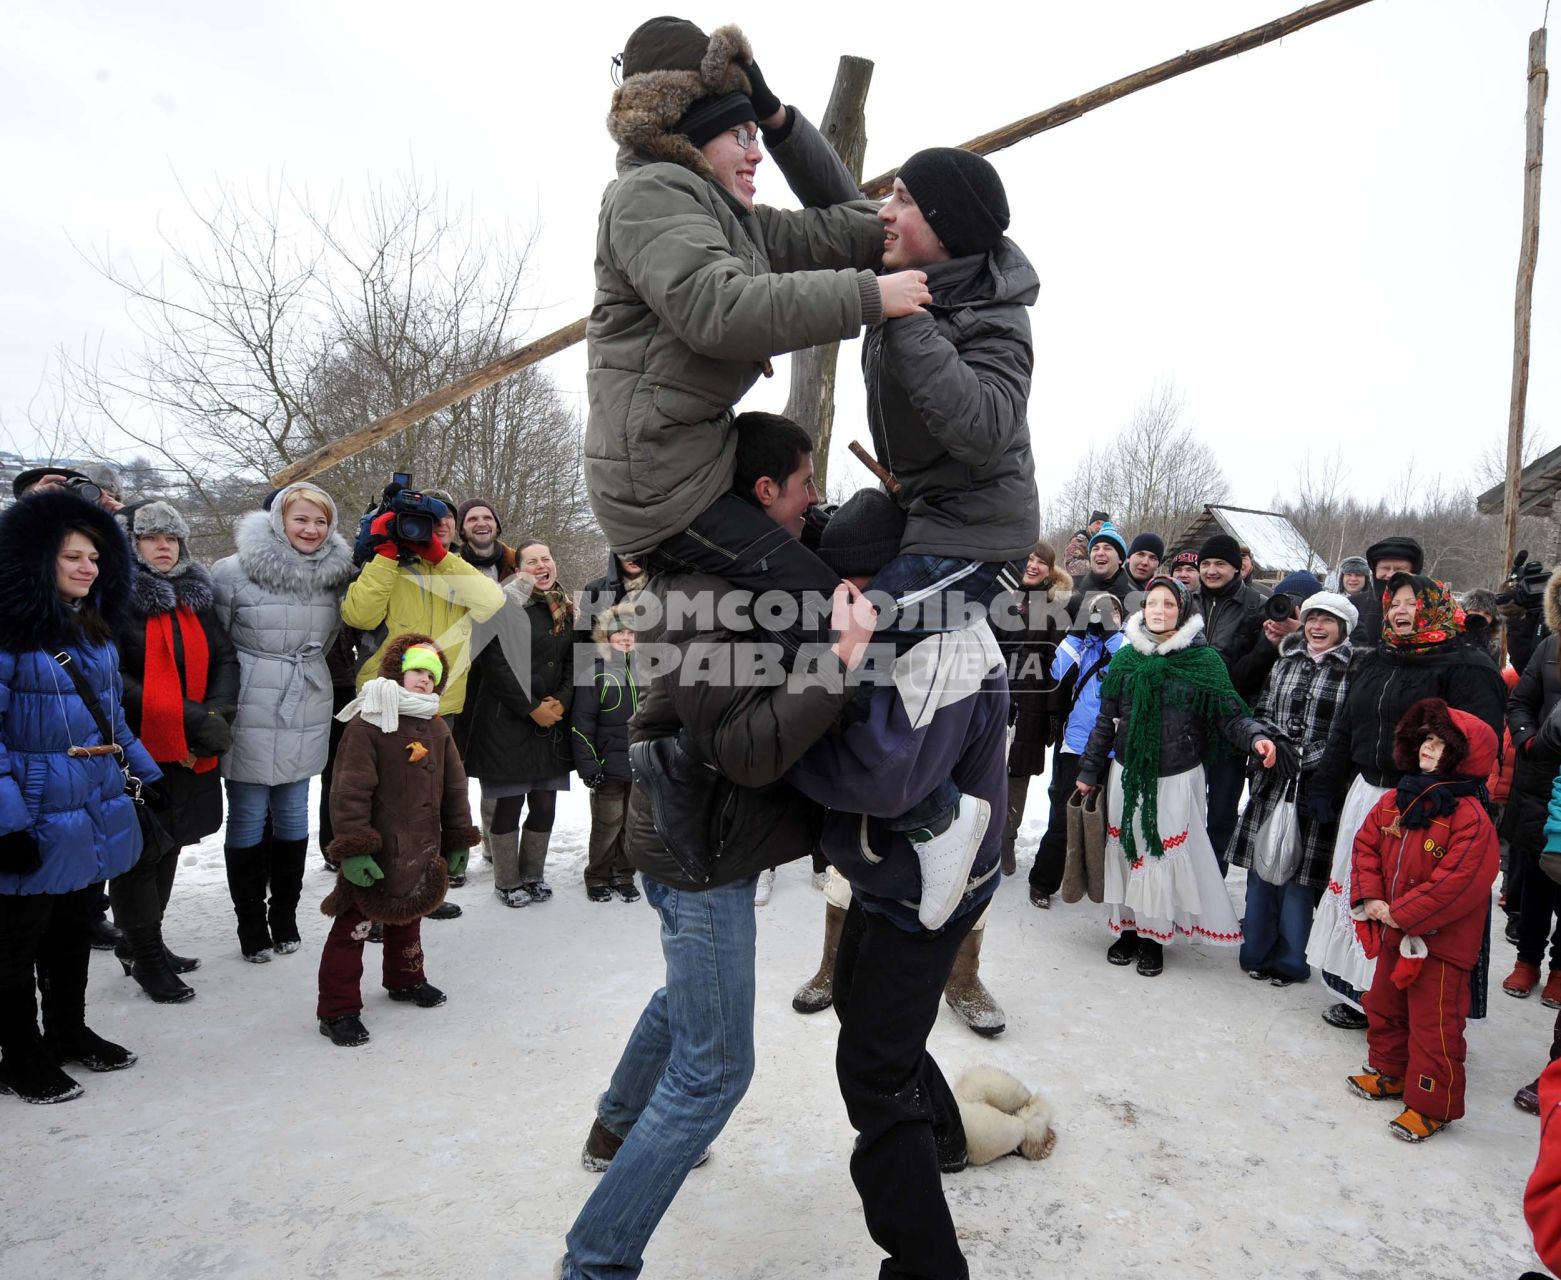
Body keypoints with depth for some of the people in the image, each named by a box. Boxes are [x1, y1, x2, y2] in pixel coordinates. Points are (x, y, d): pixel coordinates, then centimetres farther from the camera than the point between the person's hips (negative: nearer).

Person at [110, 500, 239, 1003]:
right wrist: (187, 718, -22)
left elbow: (225, 659, 8)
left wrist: (218, 711, -11)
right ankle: (145, 954, 20)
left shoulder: (196, 595, 11)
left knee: (168, 847, 17)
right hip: (135, 751, -6)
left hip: (190, 754, 7)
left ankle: (141, 941, 35)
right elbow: (110, 677, -17)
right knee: (140, 853, 3)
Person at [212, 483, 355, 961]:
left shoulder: (336, 575, 3)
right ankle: (251, 924, 19)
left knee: (293, 813, 12)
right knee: (248, 816, 4)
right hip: (251, 714, -4)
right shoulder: (234, 571, -8)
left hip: (307, 714, 4)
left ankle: (285, 917, 26)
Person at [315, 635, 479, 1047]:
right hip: (375, 856, -7)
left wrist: (458, 840, 11)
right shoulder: (365, 726, -16)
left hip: (421, 854, 7)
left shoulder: (437, 729, 6)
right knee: (354, 928, 3)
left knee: (408, 920, 25)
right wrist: (353, 849, -23)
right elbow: (349, 792, -20)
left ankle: (406, 980, 45)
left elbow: (454, 787, 11)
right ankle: (337, 1010, 14)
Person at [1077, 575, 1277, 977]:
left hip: (1176, 779, -2)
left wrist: (1255, 736, -27)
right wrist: (1089, 771, 9)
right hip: (1127, 774, 3)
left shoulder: (1204, 660, -6)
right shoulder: (1126, 657, 2)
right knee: (1127, 849, 8)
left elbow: (1229, 715, -6)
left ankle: (1153, 935, 19)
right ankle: (1128, 927, 25)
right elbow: (1106, 720, 7)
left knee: (1164, 852, 3)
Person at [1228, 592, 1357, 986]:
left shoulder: (1353, 672, -5)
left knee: (1300, 871, 3)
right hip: (1273, 780, 4)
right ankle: (1257, 951, 23)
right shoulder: (1283, 663, 11)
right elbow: (1261, 713, 15)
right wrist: (1273, 738, -4)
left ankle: (1288, 959, 19)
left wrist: (1312, 759, -16)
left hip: (1317, 786, -4)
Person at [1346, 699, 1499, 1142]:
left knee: (1433, 1024, 3)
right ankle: (1389, 1073, 43)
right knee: (1384, 1006, 23)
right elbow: (1366, 844, 6)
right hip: (1394, 933, 8)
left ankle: (1432, 1105, 19)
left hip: (1441, 940, -7)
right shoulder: (1395, 800, 0)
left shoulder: (1471, 817, -21)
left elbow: (1457, 882, -25)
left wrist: (1400, 913, -21)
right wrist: (1370, 897, -7)